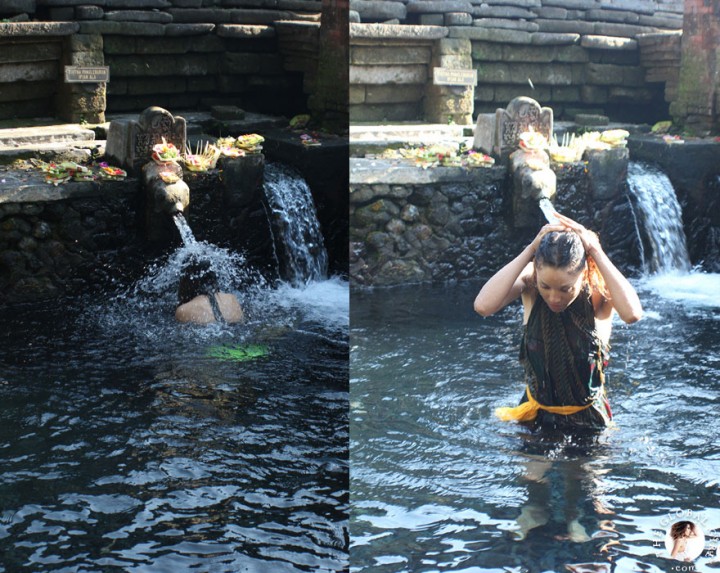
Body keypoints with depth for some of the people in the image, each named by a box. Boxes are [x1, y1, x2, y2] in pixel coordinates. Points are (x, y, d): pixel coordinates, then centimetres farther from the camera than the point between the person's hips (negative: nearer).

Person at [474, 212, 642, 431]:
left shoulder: (599, 289, -17)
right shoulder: (529, 283, -14)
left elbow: (632, 313, -39)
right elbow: (483, 306, -33)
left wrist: (596, 252, -32)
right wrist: (530, 251, -28)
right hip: (535, 418, 3)